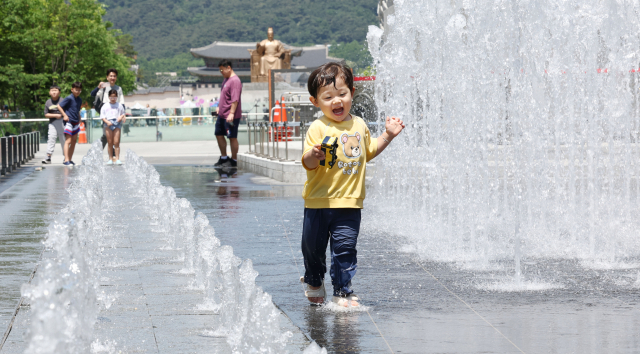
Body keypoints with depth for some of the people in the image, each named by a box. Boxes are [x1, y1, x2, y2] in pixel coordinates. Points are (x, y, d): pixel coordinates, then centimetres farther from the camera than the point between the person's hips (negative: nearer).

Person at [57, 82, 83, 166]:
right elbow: (59, 106, -11)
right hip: (69, 122, -8)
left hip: (76, 123, 8)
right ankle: (66, 160, -18)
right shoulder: (69, 98, -12)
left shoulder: (79, 100, 10)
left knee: (74, 141, 11)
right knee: (68, 141, -13)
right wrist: (64, 115, -16)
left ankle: (70, 159, 19)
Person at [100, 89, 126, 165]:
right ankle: (110, 159, 5)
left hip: (117, 123, 0)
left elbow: (123, 114, 19)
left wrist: (122, 117, -4)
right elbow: (102, 116, 5)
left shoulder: (119, 106, 13)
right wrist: (107, 122, -11)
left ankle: (117, 159, -7)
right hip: (108, 123, 0)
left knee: (116, 142, -7)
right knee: (110, 142, 1)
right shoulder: (105, 106, 10)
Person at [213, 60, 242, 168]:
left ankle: (234, 161, 6)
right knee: (219, 134, 15)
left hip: (230, 116, -10)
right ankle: (223, 158, 27)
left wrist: (231, 113, -27)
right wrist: (219, 107, 23)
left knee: (232, 138, -1)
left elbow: (235, 99, -24)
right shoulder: (226, 79, 13)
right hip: (222, 114, 10)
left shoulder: (235, 81, -18)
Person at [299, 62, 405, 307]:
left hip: (350, 203, 2)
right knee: (313, 247, 10)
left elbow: (368, 152, 26)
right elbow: (307, 164, -15)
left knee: (345, 249, -3)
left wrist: (388, 135, 15)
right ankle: (313, 281, 37)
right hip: (319, 202, -2)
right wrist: (314, 155, -36)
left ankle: (342, 293, 7)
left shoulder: (359, 125, 8)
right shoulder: (318, 128, -9)